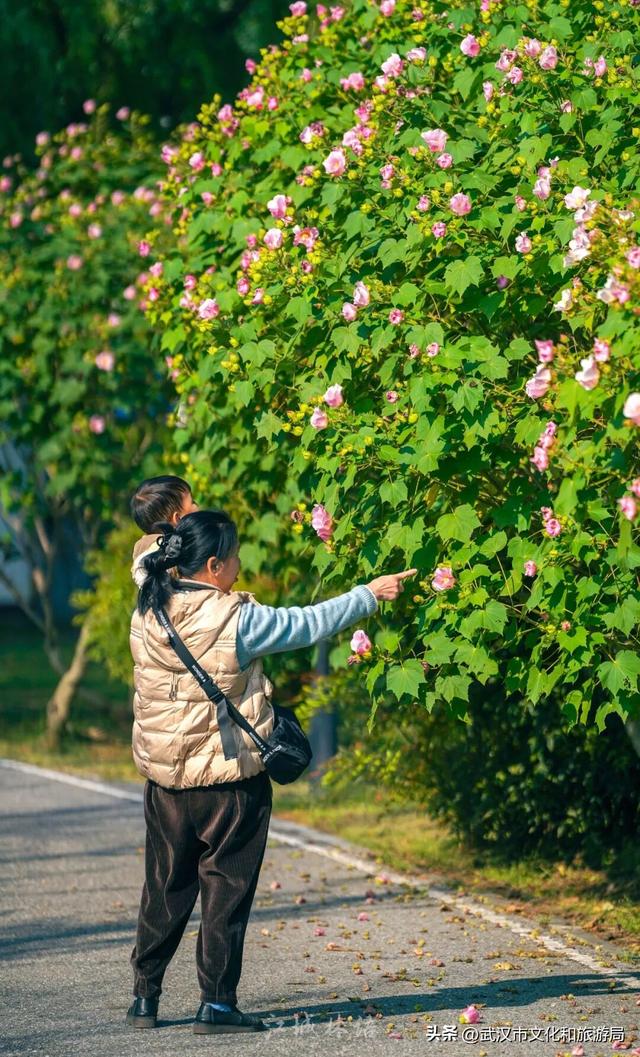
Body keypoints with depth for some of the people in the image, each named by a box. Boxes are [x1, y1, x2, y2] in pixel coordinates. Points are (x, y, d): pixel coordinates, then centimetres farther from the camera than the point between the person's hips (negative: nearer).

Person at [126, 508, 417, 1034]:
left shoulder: (148, 613, -3)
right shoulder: (237, 620, -17)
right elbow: (309, 624, -8)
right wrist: (370, 594, 4)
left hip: (165, 773, 5)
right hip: (229, 777, -5)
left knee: (165, 887, 16)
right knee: (226, 888, 5)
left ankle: (146, 996, 19)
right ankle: (216, 1002, 6)